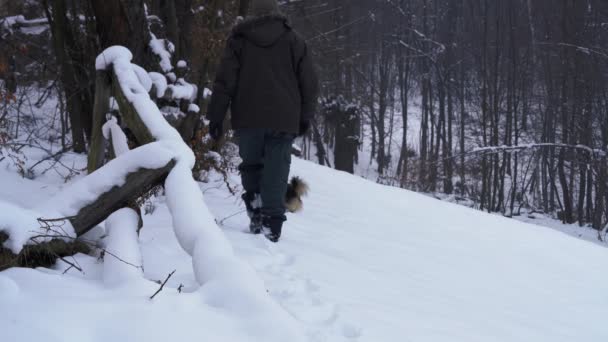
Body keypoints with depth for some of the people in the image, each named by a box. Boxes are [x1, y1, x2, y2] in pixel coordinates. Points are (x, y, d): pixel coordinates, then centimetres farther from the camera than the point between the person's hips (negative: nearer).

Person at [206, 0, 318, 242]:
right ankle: (271, 224, -6)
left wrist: (216, 117, 3)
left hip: (248, 120, 0)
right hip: (283, 122, 0)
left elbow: (224, 82, 0)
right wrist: (305, 118, 16)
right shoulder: (294, 41, 9)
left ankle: (256, 212, 2)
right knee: (276, 171, 1)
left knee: (251, 165, 16)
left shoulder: (239, 40, 7)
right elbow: (309, 84, 7)